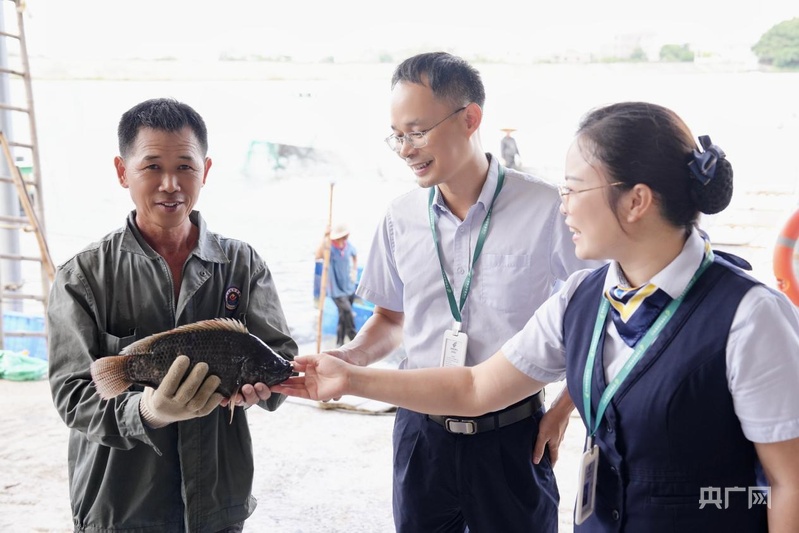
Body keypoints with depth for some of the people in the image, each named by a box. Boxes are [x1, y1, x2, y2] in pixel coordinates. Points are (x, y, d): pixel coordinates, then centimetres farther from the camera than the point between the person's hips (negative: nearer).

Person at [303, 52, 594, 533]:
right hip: (421, 433, 3)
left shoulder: (545, 209, -13)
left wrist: (565, 406, -5)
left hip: (513, 438, -3)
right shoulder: (401, 218, 0)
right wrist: (354, 355, -6)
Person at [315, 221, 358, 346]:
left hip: (349, 288, 5)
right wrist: (325, 238, -49)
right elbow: (318, 255, -42)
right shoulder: (330, 247, -20)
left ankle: (340, 343, 29)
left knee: (344, 316, 15)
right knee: (347, 312, -21)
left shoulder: (349, 246, -5)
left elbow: (355, 255, 20)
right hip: (336, 289, -5)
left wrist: (355, 270, 10)